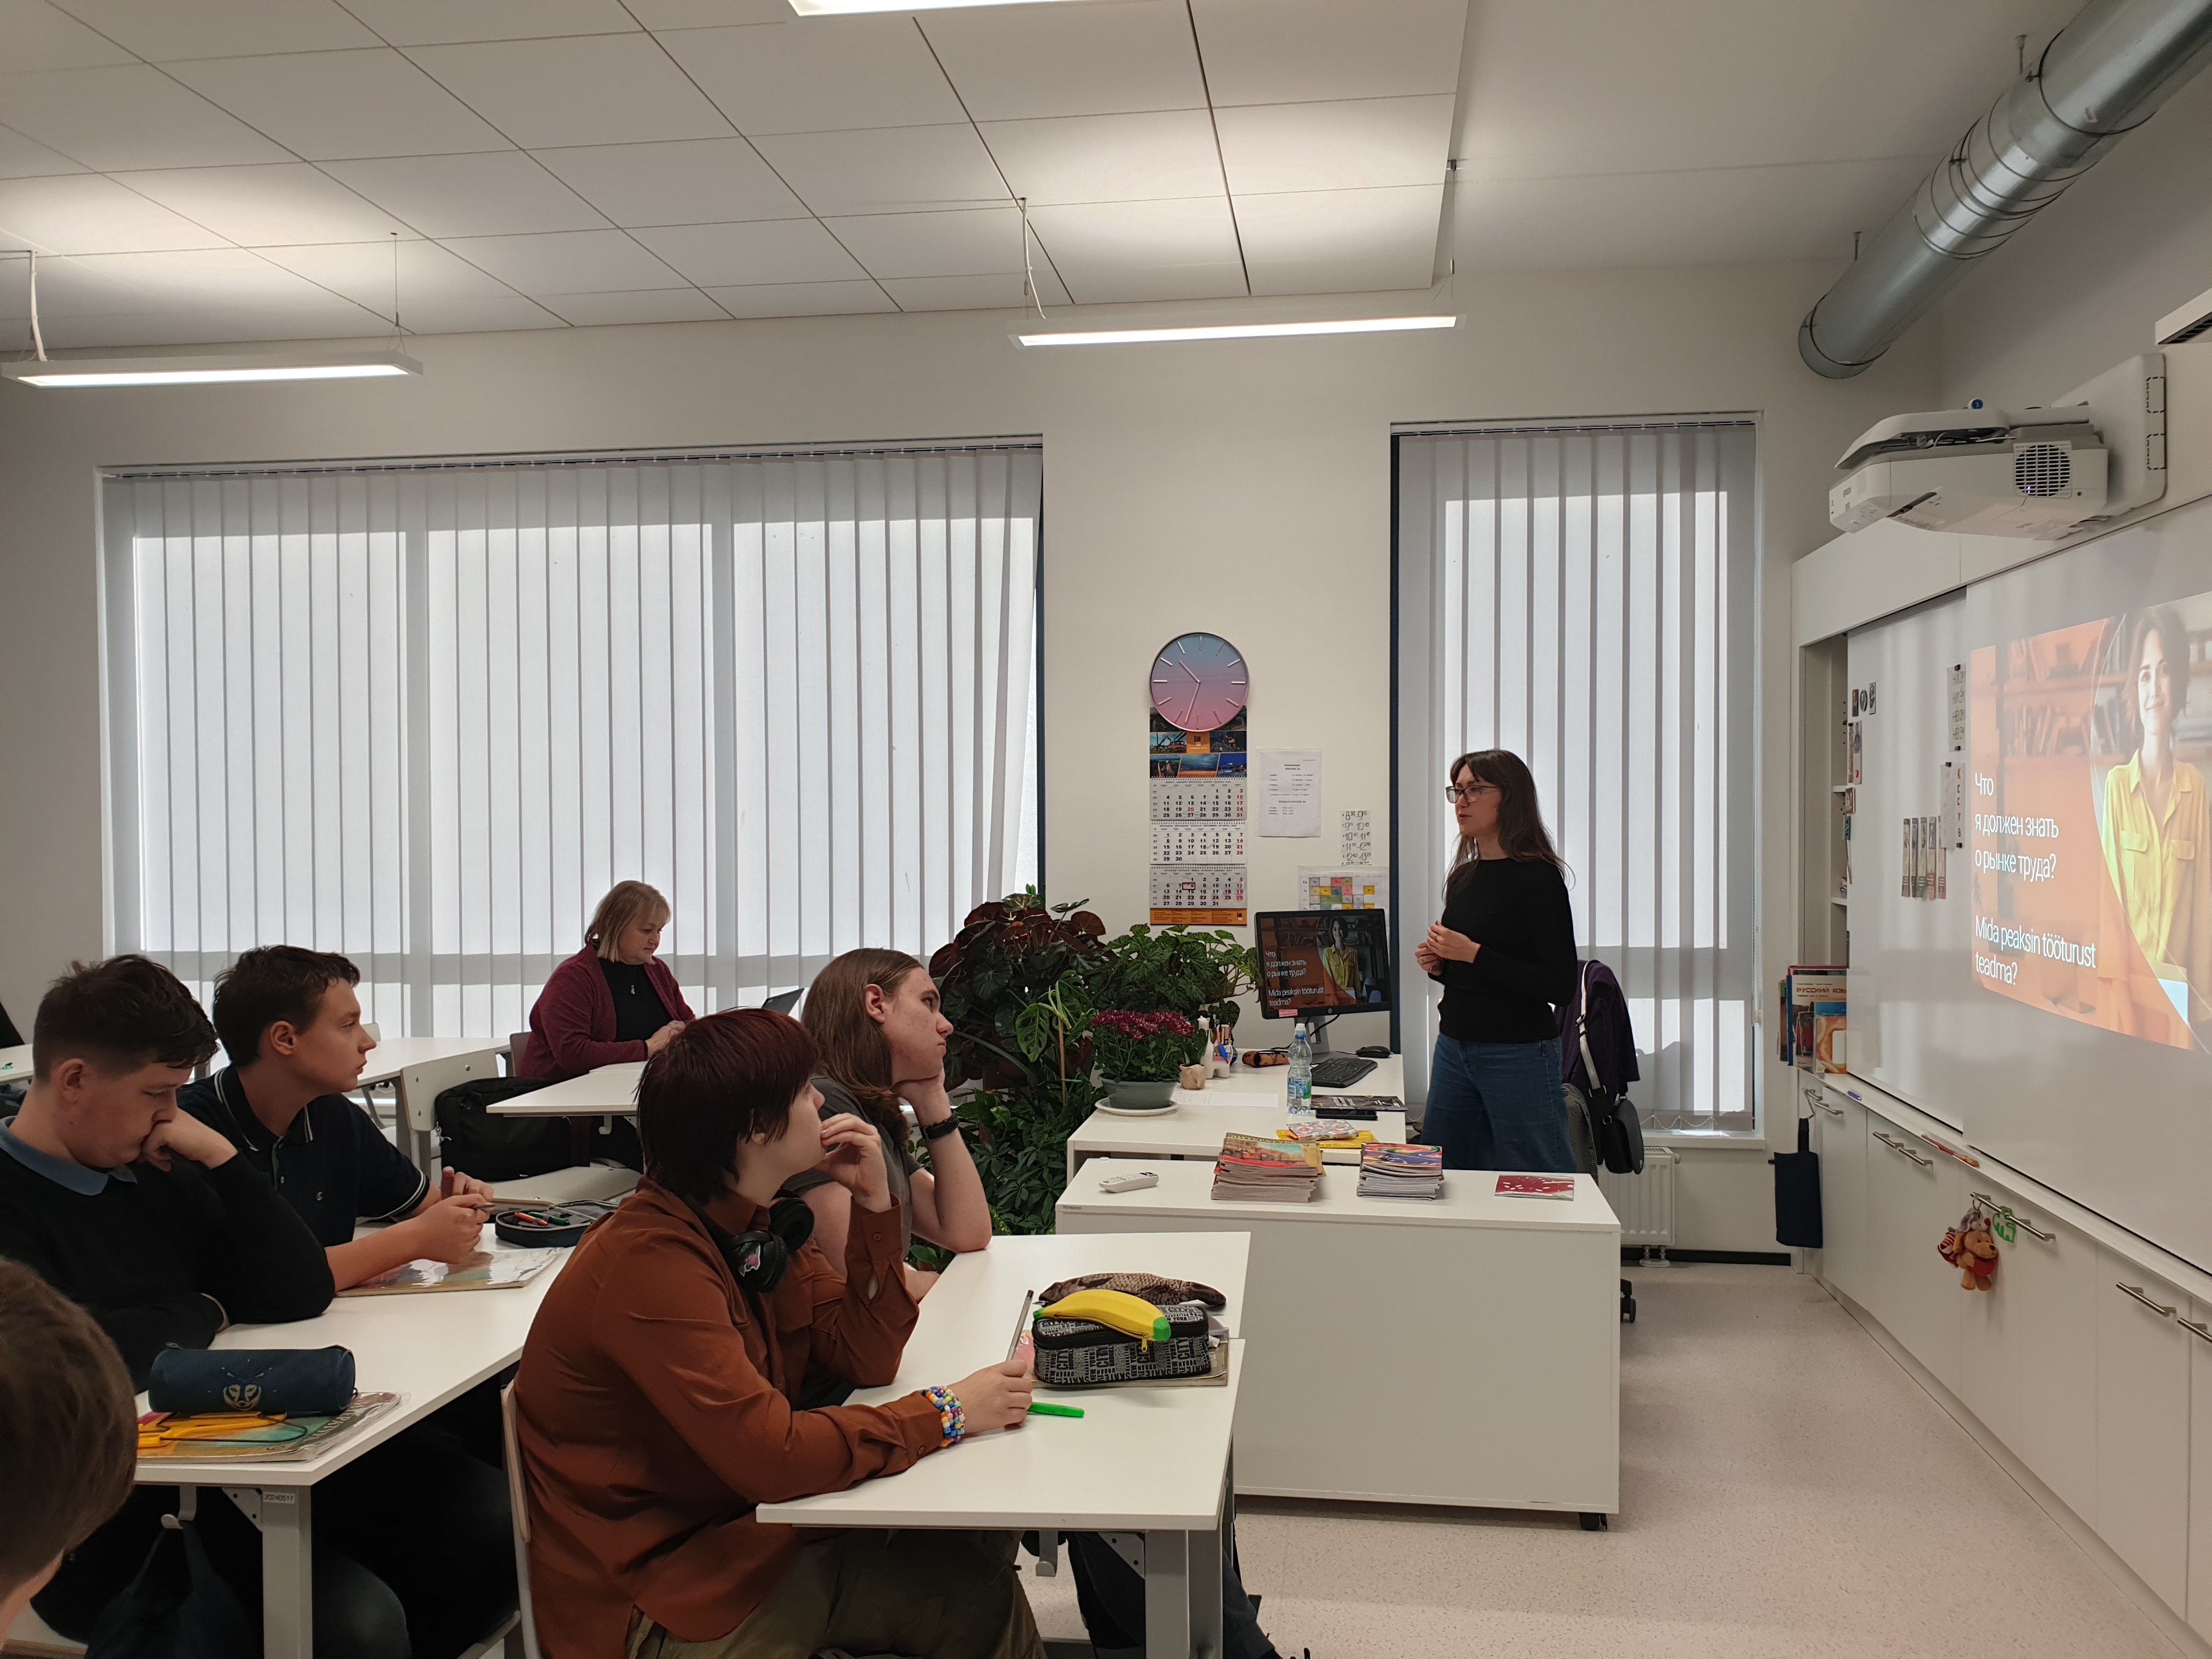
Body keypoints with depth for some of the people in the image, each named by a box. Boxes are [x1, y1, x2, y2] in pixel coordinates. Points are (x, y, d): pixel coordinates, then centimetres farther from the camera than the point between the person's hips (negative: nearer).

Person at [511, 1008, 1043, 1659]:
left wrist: (873, 1203, -6)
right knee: (971, 1592, -11)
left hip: (739, 1527, 8)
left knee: (978, 1584, -4)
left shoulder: (757, 1225, 3)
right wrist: (944, 1415, -21)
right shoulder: (652, 1263, -26)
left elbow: (865, 1359, 5)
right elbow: (772, 1455, -30)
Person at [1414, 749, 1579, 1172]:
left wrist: (1474, 954, -19)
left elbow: (1560, 986, -16)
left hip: (1519, 1055, -8)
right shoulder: (1463, 876, 12)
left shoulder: (1537, 876, -11)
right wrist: (1437, 966, 1)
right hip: (1454, 1047, 8)